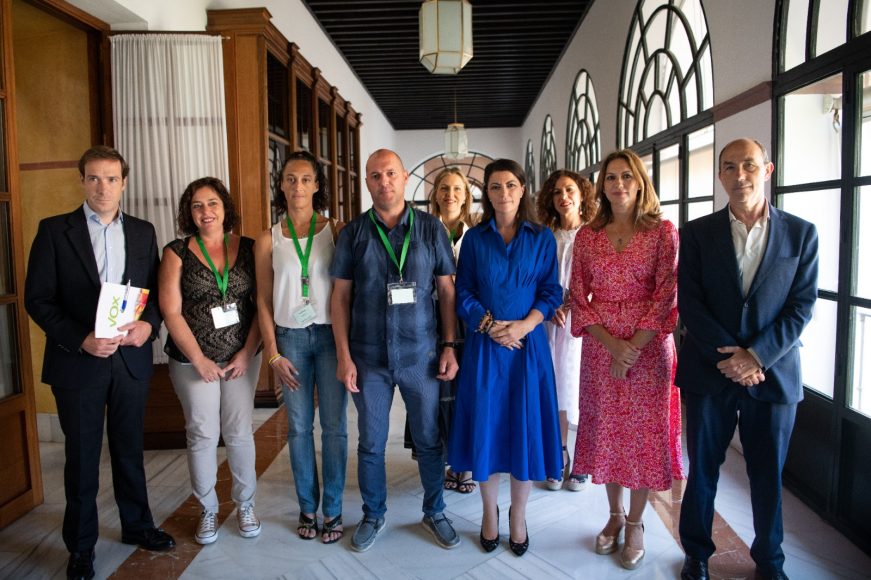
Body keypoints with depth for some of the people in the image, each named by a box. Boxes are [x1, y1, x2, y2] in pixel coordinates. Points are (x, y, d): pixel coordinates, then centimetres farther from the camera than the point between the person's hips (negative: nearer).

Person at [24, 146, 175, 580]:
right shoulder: (54, 230, -4)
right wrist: (81, 340, -17)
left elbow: (155, 290, 9)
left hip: (132, 359, 3)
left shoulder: (142, 232, 6)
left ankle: (136, 525, 34)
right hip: (78, 362, -2)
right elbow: (37, 298, -6)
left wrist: (149, 324, -11)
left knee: (129, 449, 16)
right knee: (82, 458, 10)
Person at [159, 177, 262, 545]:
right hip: (193, 360, -1)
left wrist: (247, 353, -8)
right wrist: (199, 359, -10)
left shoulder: (248, 249, 1)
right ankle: (207, 510, 25)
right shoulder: (177, 252, -2)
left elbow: (262, 305, -1)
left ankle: (245, 504, 27)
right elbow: (171, 311, -6)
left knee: (239, 432, 7)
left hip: (242, 358, 1)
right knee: (202, 435, 7)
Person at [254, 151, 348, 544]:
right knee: (299, 427, 9)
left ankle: (332, 510, 18)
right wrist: (273, 354, 0)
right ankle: (307, 507, 24)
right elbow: (263, 301, 5)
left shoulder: (336, 230, 0)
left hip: (330, 335, -1)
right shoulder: (268, 240, 3)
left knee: (334, 426, 3)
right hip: (290, 338, 1)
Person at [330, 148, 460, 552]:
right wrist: (344, 357, -4)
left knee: (429, 440, 12)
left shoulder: (431, 228, 0)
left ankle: (434, 512, 33)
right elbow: (340, 297, 2)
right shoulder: (352, 234, 1)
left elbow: (447, 291, 3)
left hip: (421, 355, 0)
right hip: (369, 359, 0)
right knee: (371, 443, 13)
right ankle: (373, 515, 34)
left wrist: (449, 345, -3)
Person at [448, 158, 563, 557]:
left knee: (525, 427, 5)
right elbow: (463, 292, 2)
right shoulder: (474, 239, 5)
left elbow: (551, 292, 1)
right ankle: (489, 514, 24)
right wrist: (489, 325, -13)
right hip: (484, 344, 0)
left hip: (528, 344, 0)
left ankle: (518, 516, 24)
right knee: (485, 427, 5)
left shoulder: (542, 238, 5)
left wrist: (523, 325, -14)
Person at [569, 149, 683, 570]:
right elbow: (578, 297, 2)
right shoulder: (587, 236, 5)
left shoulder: (662, 231, -3)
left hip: (648, 345, -2)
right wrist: (612, 343, -11)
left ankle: (635, 524, 24)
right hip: (600, 347, 3)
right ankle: (614, 515, 30)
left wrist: (632, 349, -14)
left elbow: (666, 295, -8)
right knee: (606, 430, 11)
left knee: (644, 432, 6)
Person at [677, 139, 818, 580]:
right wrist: (729, 354, -14)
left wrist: (756, 355, -14)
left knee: (768, 473, 13)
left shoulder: (801, 233, 1)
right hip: (709, 371, 0)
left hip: (774, 372, 0)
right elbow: (689, 302, -5)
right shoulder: (697, 233, 0)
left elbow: (802, 306, -3)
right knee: (702, 468, 11)